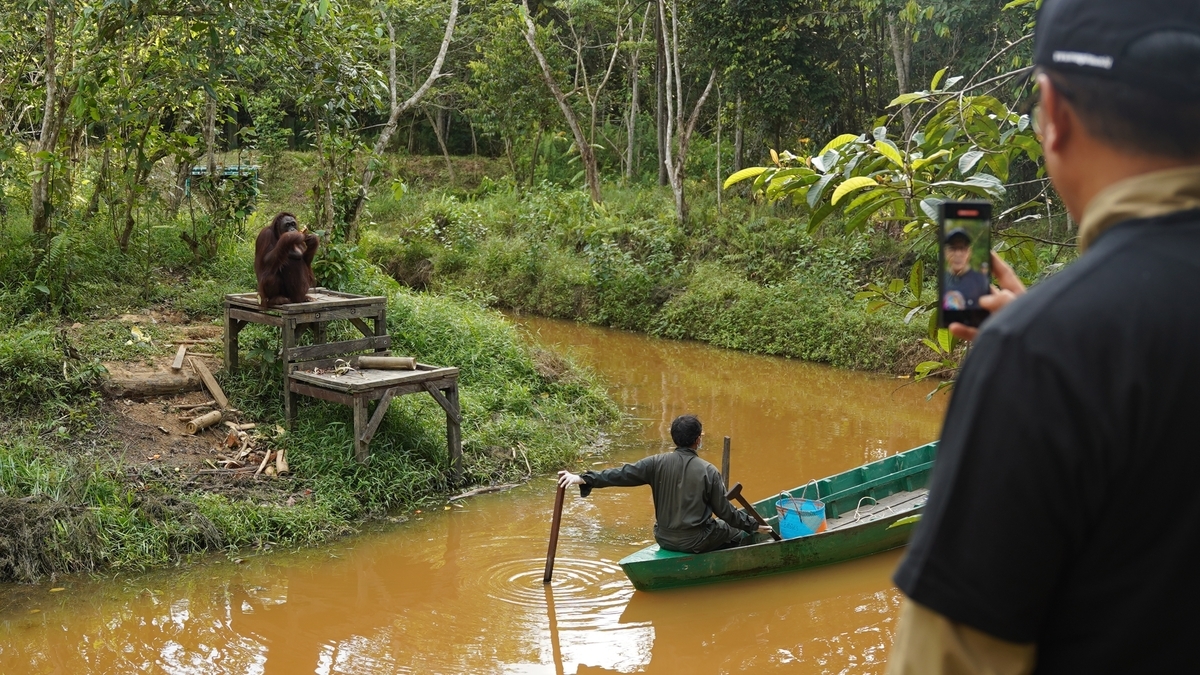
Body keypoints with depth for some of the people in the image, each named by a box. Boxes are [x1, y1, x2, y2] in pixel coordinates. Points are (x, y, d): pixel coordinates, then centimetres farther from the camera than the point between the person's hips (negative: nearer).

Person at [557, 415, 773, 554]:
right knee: (741, 536, 18)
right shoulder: (708, 471, -15)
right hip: (696, 542, -4)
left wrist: (583, 479, -9)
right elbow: (725, 511, -9)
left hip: (664, 539, 4)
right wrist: (754, 525, 5)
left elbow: (621, 474, -12)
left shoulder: (657, 463, -8)